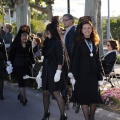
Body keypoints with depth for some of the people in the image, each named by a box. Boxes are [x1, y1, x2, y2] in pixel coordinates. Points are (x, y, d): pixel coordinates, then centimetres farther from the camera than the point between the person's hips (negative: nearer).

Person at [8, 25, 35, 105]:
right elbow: (11, 55, -2)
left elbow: (31, 54, 10)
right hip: (18, 65, -3)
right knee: (21, 81, -4)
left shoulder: (29, 43, 2)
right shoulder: (15, 44, -7)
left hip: (27, 65, 3)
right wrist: (10, 64, -4)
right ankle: (24, 98, -2)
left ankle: (20, 95, 26)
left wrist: (33, 63, 8)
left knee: (25, 81, 7)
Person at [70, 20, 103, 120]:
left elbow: (97, 60, 11)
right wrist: (74, 75, -14)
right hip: (82, 74, -4)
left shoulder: (95, 43, 9)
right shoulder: (78, 43, -3)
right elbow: (74, 60, -7)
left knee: (95, 97, 5)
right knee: (84, 98, 0)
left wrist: (100, 75, 6)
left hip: (93, 74, 4)